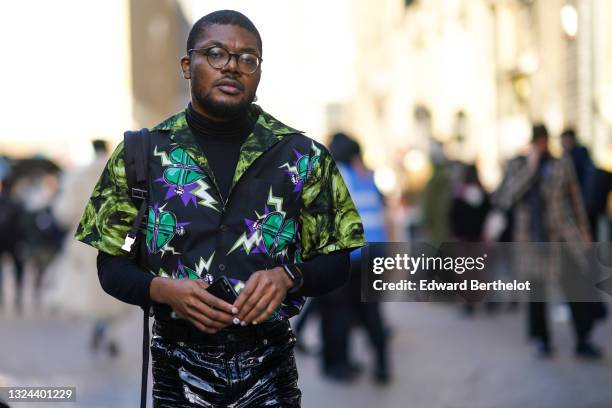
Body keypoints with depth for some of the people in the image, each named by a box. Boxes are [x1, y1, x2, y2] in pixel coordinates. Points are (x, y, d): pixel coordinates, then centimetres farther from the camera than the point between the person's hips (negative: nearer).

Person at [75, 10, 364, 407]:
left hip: (269, 367, 0)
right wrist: (165, 289, -16)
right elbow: (112, 268, 3)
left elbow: (336, 264, 4)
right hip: (178, 365, 0)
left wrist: (288, 277, -16)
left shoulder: (303, 156, -1)